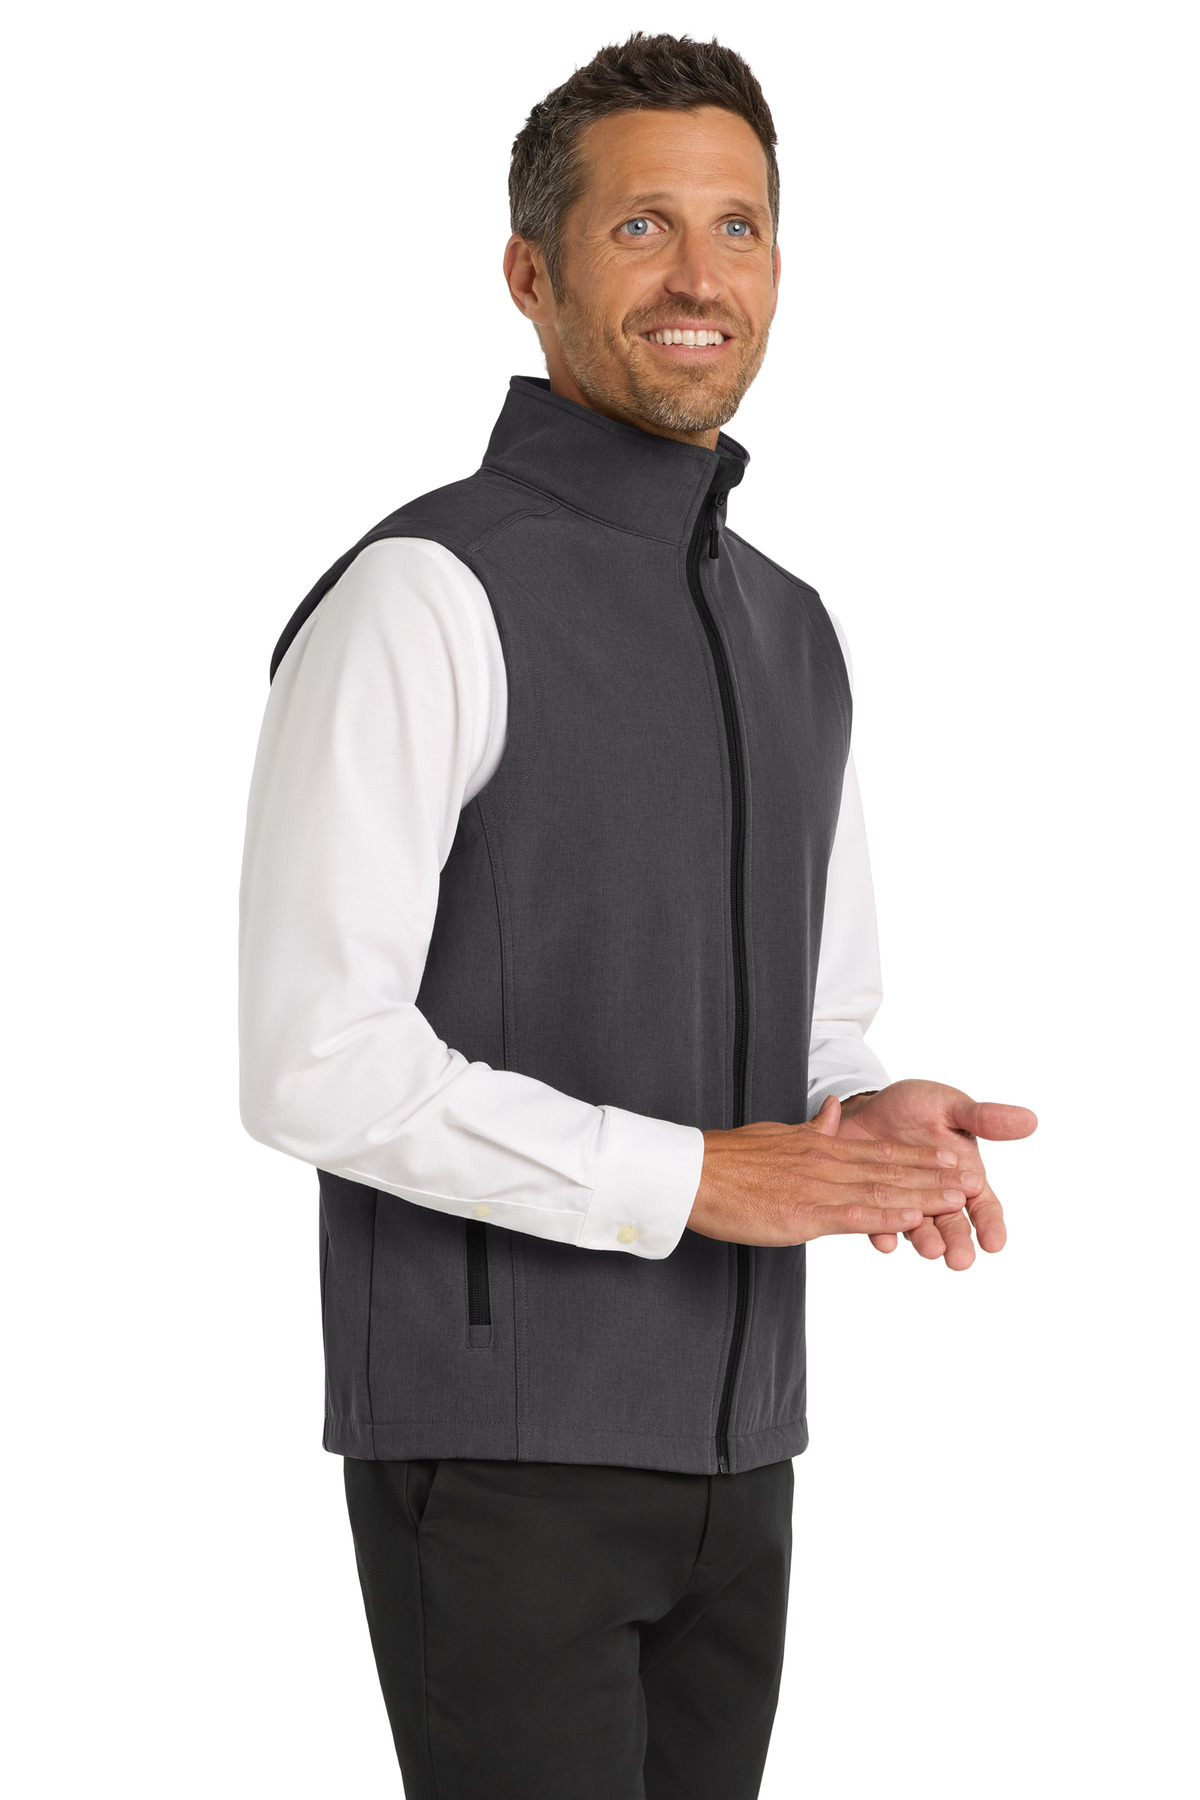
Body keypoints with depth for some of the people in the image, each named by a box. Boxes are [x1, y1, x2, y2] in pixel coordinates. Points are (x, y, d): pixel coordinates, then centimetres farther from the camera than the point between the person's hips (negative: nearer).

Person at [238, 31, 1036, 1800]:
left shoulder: (792, 633, 13)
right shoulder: (426, 600, -12)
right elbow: (316, 1060, -18)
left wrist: (870, 1126, -3)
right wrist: (687, 1178, -19)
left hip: (729, 1442, 7)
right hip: (500, 1441, -7)